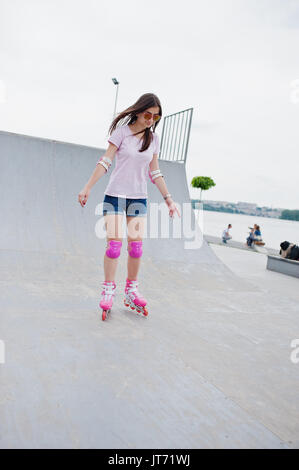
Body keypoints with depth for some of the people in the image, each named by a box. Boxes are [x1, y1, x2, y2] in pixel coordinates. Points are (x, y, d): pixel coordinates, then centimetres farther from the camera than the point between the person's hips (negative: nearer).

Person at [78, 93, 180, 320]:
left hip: (139, 197, 3)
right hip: (115, 194, -3)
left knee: (136, 244, 0)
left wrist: (168, 199, 10)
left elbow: (155, 173, 12)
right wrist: (88, 188, -11)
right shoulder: (122, 131, -3)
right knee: (114, 242, -9)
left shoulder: (154, 139, 8)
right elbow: (105, 161, -5)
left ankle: (131, 292, 13)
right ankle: (108, 291, 5)